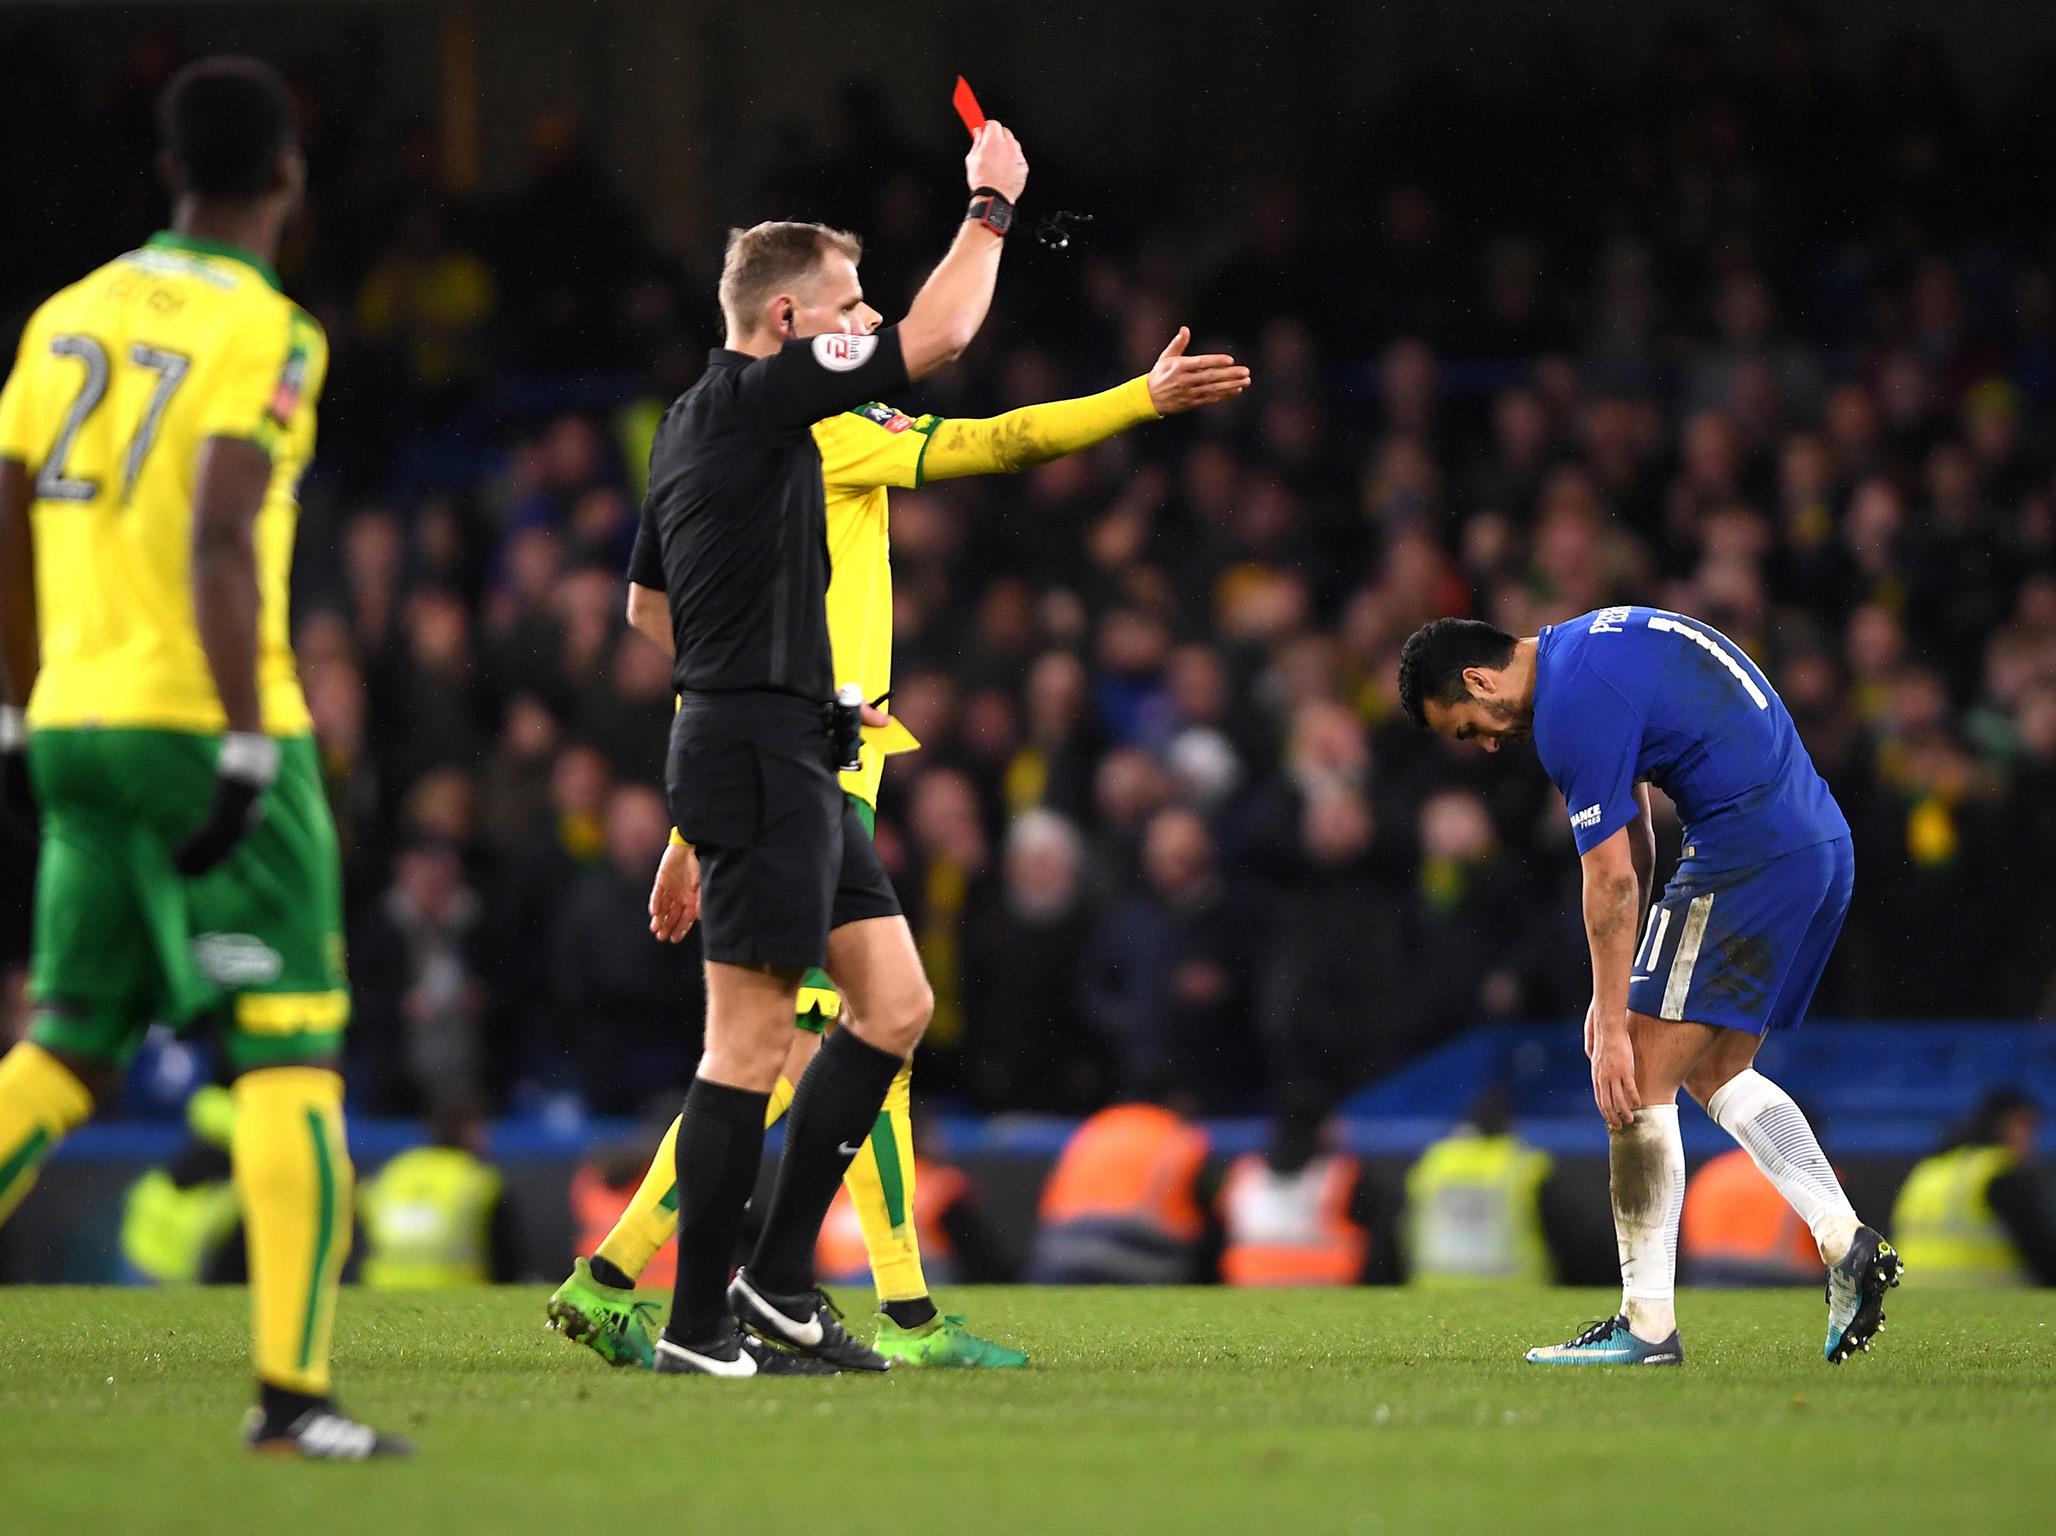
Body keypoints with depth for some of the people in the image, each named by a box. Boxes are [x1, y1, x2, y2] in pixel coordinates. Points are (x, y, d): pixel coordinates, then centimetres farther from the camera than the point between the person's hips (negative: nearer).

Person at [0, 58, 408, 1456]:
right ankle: (292, 1389, -9)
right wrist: (250, 747, -19)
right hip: (202, 724, -7)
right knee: (291, 1052, -3)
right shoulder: (263, 332, -9)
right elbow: (220, 542, -20)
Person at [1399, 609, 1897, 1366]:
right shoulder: (1590, 645, 18)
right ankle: (1845, 1241, 6)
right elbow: (1635, 846, 22)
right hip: (1822, 843, 10)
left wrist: (1615, 1023, -7)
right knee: (1714, 1070, 19)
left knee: (1641, 1082, -4)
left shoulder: (1573, 707, -14)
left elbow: (1612, 879, -12)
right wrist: (1613, 992, 20)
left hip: (1745, 852, -10)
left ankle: (1647, 1323, -3)